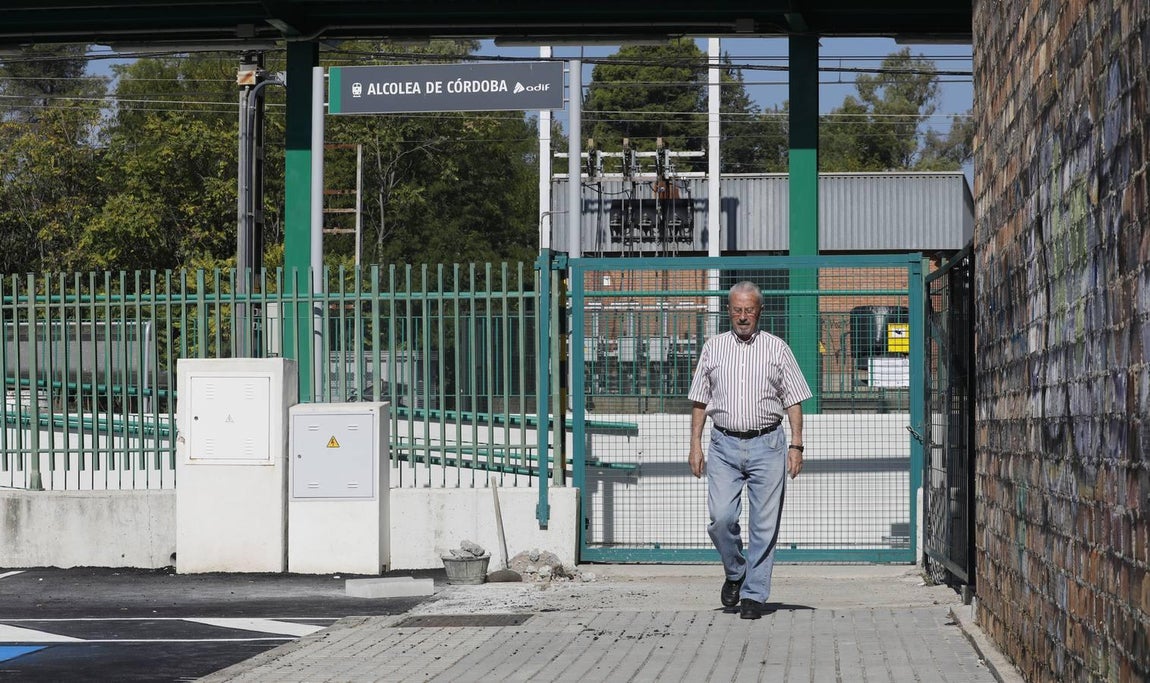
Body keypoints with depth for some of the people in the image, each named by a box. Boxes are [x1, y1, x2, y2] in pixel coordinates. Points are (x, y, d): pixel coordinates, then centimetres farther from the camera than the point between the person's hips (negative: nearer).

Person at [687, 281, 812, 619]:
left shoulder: (777, 348, 7)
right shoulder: (713, 347, 11)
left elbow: (793, 401, 6)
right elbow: (699, 400, 13)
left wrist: (796, 445, -4)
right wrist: (696, 444, 5)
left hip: (767, 443, -1)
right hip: (724, 444, 1)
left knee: (764, 524, -3)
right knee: (721, 517, -12)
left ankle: (754, 594, 4)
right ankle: (735, 574, 13)